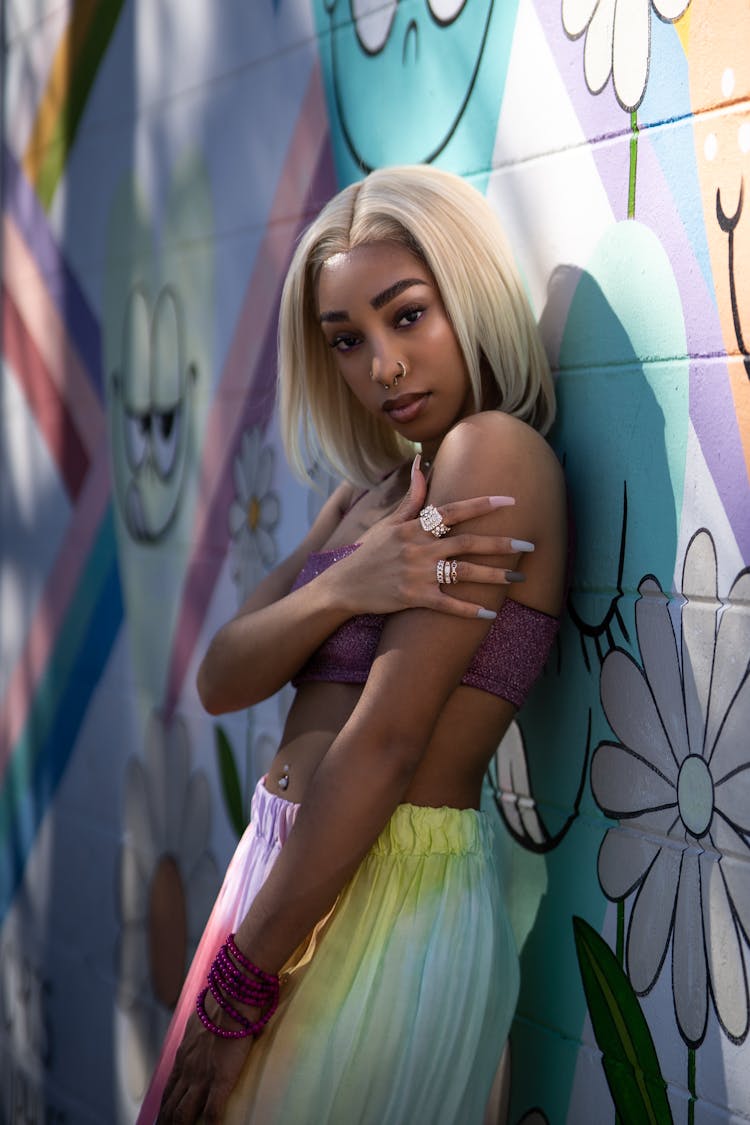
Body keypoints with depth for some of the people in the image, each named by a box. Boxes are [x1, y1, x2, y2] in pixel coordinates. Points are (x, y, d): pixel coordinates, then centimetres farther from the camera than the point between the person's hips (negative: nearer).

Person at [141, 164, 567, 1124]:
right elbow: (221, 680, 3)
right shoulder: (373, 489, 12)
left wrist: (239, 990, -18)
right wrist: (345, 586, -17)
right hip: (290, 871, 8)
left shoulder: (495, 452, -14)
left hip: (387, 902, -8)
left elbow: (388, 739, -20)